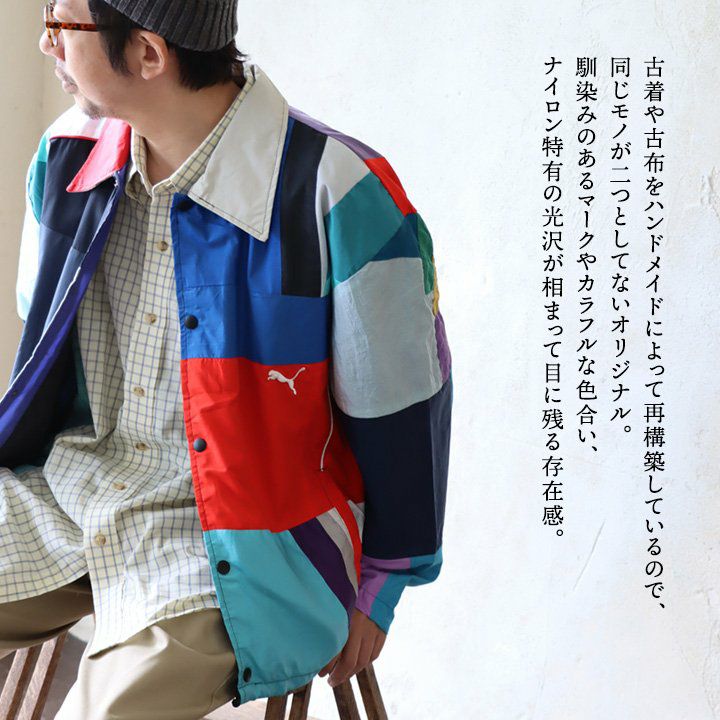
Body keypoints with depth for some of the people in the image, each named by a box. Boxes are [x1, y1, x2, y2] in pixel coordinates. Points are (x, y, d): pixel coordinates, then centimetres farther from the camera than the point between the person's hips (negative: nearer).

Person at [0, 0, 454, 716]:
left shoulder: (339, 199, -19)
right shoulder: (67, 156, 0)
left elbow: (401, 409, -8)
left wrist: (378, 593, 1)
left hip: (235, 533, -5)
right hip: (65, 488, 6)